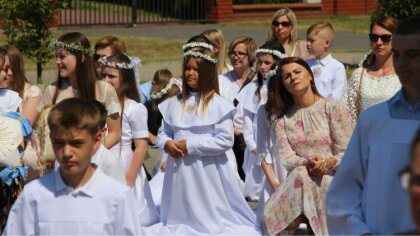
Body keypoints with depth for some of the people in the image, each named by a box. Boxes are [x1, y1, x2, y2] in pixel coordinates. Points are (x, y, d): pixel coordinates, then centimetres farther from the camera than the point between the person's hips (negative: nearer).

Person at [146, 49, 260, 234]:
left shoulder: (218, 105, -9)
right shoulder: (174, 104, 8)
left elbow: (225, 141, -14)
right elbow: (163, 133, 14)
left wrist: (190, 145, -16)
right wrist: (167, 144, -10)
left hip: (207, 171, -5)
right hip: (179, 169, 5)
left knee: (212, 217, 2)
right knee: (180, 217, 16)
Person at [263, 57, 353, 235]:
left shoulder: (333, 107, 3)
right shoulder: (282, 117, 13)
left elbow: (346, 153, -2)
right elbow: (286, 157, 0)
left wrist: (327, 163, -24)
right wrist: (306, 163, -22)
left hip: (331, 178, -2)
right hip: (298, 181, 2)